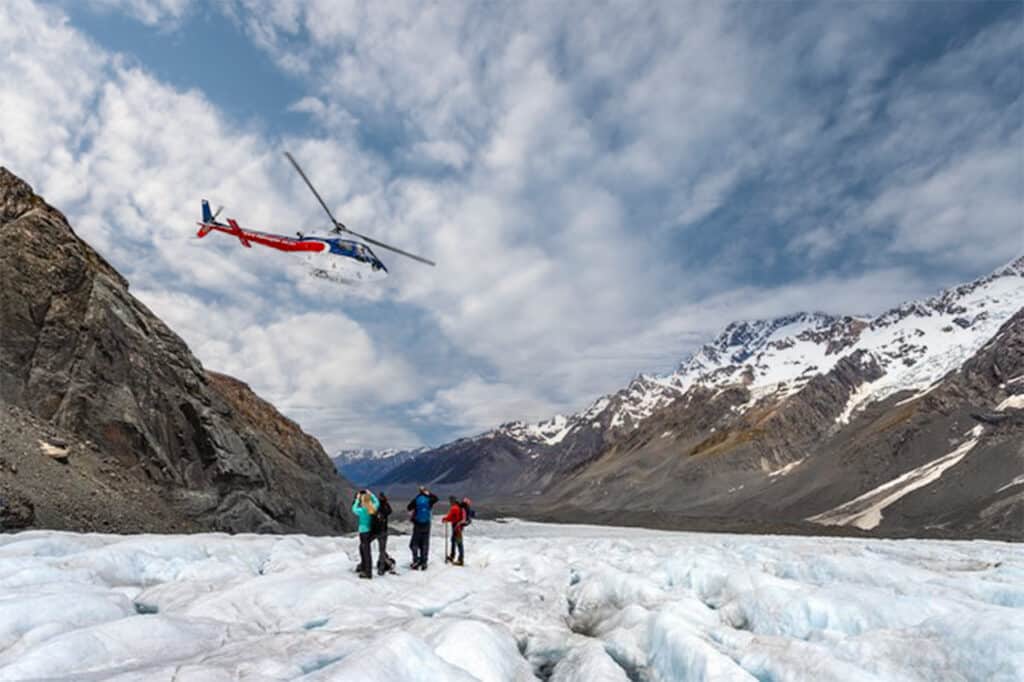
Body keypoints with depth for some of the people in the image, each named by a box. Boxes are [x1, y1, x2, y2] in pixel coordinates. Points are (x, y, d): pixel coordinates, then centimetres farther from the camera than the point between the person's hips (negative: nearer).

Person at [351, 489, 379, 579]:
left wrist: (357, 499, 11)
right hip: (371, 531, 6)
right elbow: (377, 501, 19)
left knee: (366, 551, -1)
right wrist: (370, 494, 24)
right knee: (362, 547, 27)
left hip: (364, 532, -6)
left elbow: (354, 509, 4)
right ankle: (363, 566, 37)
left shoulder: (362, 510, -18)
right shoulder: (374, 508, -4)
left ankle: (368, 572, 5)